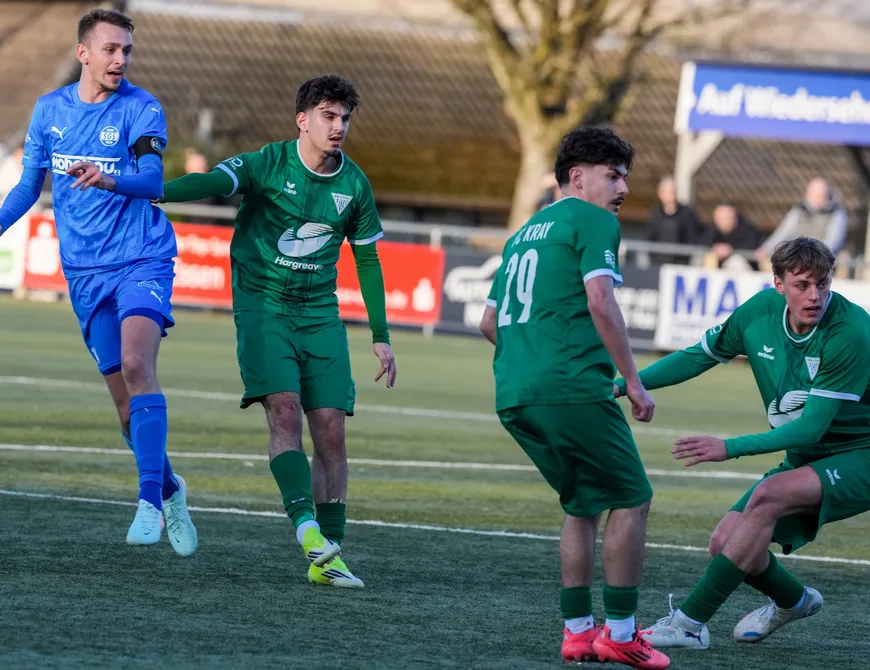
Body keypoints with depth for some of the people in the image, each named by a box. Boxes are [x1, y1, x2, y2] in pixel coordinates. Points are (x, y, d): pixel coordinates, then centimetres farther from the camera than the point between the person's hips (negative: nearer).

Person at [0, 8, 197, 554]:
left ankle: (150, 499, -26)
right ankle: (170, 491, 26)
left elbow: (152, 181, -22)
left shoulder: (142, 109, -7)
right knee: (127, 402, 4)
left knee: (136, 365, -26)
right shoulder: (50, 110, 6)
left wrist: (108, 180, -42)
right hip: (86, 273, 4)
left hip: (143, 261, -4)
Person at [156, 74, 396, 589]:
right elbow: (213, 183, -25)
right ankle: (307, 528, -27)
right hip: (263, 306, -4)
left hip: (320, 314, 4)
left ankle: (327, 557, 3)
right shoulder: (269, 164, -9)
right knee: (285, 410, -21)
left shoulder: (353, 184, 3)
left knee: (331, 429, -3)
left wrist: (381, 337, 13)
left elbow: (367, 259, 13)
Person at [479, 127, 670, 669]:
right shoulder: (592, 221, -1)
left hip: (514, 398, 8)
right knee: (632, 499, 1)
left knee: (583, 505, 19)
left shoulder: (525, 233, 25)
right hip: (572, 390, -8)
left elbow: (490, 323, 27)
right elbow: (601, 303, -13)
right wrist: (635, 381, -9)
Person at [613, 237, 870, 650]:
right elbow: (700, 356, 8)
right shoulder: (761, 311, -7)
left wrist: (731, 448, -34)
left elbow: (811, 427, -28)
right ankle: (792, 602, 29)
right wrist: (623, 385, -1)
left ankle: (690, 622, -26)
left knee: (768, 496, -32)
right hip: (805, 460, 7)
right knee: (726, 543, -6)